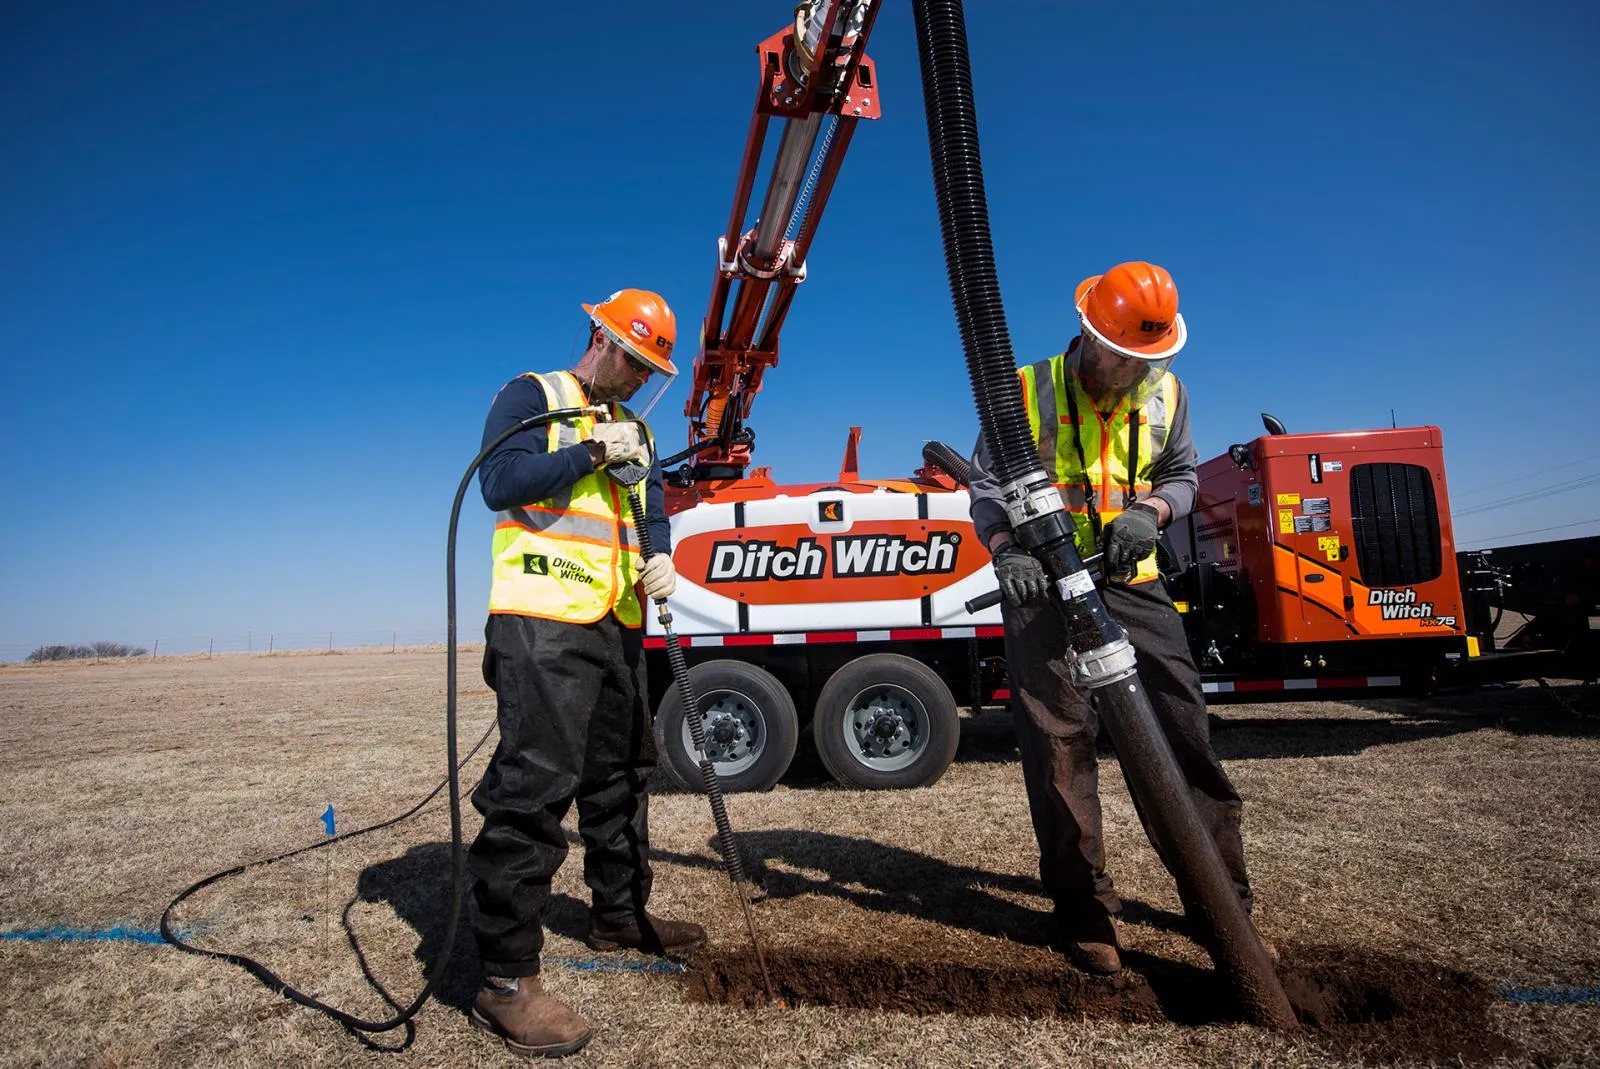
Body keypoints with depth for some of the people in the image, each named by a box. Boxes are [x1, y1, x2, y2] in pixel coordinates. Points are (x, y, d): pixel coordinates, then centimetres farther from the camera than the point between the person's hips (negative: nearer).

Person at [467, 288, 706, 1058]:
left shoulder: (637, 430, 22)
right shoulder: (531, 396, 1)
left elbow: (652, 510, 16)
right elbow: (501, 483, -13)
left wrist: (661, 559, -5)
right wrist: (593, 452, -17)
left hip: (617, 625, 8)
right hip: (544, 623, -8)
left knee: (622, 775, 16)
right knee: (533, 784, -12)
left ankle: (619, 914, 33)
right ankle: (505, 979, -4)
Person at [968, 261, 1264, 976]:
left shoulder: (1165, 394, 9)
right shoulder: (1028, 390, -3)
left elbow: (1182, 475, 17)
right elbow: (986, 484, -3)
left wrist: (1150, 512, -7)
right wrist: (1006, 550, -22)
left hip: (1133, 585, 4)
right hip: (1045, 587, -3)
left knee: (1182, 734, 3)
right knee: (1060, 745, -2)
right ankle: (1083, 910, 12)